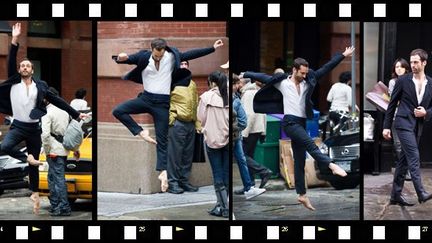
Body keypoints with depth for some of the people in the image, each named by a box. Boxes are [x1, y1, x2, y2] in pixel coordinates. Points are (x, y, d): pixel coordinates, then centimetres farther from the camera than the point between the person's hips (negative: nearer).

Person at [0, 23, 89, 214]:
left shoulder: (40, 86, 3)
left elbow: (57, 101, 7)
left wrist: (76, 114, 6)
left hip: (34, 128, 1)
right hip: (18, 126, -1)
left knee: (34, 163, 9)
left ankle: (35, 194, 23)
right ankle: (27, 158, -6)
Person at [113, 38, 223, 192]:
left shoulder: (172, 57, -3)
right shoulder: (143, 57, -6)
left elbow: (191, 54, 1)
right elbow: (126, 59, -10)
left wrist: (213, 48, -2)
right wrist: (120, 58, -36)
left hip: (162, 103, -1)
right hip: (146, 98, 1)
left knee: (162, 139, -1)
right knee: (118, 111, -17)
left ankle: (163, 172, 2)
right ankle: (141, 133, -8)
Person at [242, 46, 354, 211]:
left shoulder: (308, 82, 10)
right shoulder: (282, 82, 0)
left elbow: (326, 68, 9)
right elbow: (263, 77, 4)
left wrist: (343, 55, 8)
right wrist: (244, 74, 6)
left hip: (301, 123, 6)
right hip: (290, 122, -6)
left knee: (300, 160, 8)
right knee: (309, 144, -27)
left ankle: (302, 195, 10)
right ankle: (332, 166, -43)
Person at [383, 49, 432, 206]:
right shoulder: (403, 81, -3)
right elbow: (392, 104, 2)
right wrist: (386, 126, 1)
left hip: (418, 126, 4)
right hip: (404, 123, -4)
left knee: (404, 160, 9)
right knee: (414, 157, -16)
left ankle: (396, 195, 14)